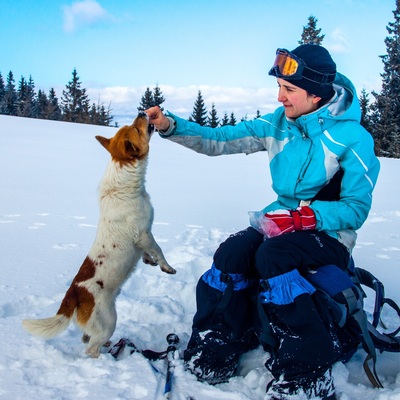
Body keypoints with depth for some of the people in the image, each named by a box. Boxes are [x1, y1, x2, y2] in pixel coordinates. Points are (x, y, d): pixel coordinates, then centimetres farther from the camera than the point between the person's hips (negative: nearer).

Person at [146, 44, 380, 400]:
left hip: (329, 233, -4)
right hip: (283, 221, 5)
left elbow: (356, 209, -13)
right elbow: (218, 141, 1)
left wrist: (301, 218, -25)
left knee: (271, 256, -34)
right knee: (231, 253, -24)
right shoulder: (278, 125, 2)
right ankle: (214, 350, -8)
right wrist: (170, 126, -12)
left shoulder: (352, 138, -13)